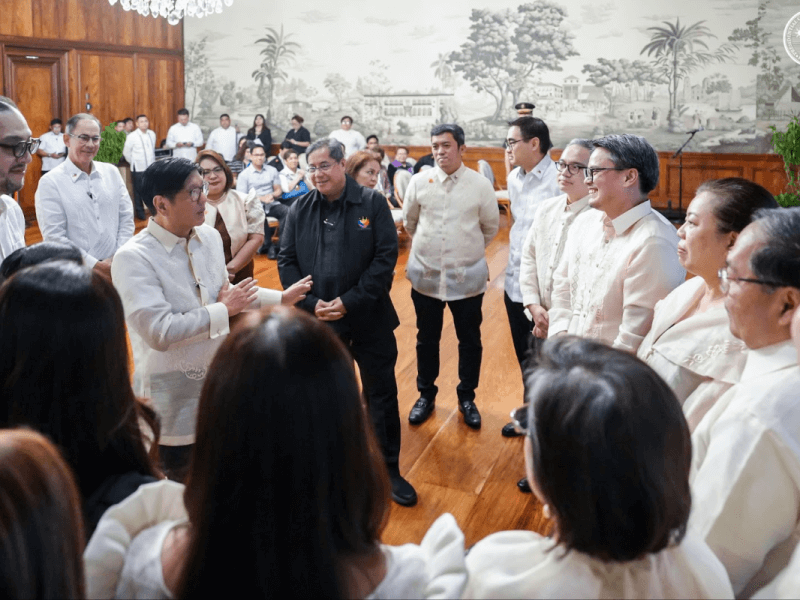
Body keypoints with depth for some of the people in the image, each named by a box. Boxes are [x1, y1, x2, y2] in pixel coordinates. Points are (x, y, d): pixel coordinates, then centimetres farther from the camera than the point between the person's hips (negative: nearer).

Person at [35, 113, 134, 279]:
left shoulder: (112, 172, 8)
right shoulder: (50, 182, -5)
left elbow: (126, 218, 7)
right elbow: (54, 237, -10)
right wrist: (97, 266, -13)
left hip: (115, 268, 3)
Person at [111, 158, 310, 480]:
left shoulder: (210, 236, 3)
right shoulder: (133, 257, -21)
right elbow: (160, 331, -27)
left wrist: (281, 297, 15)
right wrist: (223, 310, -18)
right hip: (173, 402, -6)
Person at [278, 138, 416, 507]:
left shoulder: (372, 203, -5)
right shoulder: (300, 209, 3)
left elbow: (386, 256, -10)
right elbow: (286, 260, 3)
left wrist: (350, 301, -16)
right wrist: (311, 303, -11)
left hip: (369, 319, -2)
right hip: (318, 320, 2)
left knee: (381, 394, 7)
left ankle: (389, 469, 23)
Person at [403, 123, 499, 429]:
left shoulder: (481, 184, -8)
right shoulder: (419, 181, -5)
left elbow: (490, 227, 5)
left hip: (467, 277, -1)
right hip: (426, 274, 1)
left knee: (470, 341, 12)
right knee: (426, 339, 15)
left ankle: (467, 398, 31)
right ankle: (426, 395, 33)